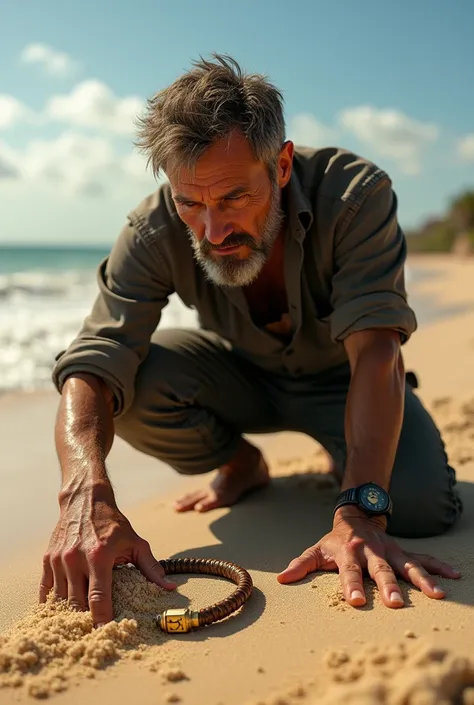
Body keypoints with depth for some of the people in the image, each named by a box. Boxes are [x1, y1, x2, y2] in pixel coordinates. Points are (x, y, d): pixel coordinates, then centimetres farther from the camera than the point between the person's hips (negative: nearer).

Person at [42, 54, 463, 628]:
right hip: (242, 376, 2)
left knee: (421, 505, -27)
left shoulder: (355, 193, -30)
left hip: (339, 380, -1)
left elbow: (376, 352, -38)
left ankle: (348, 456, 10)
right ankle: (241, 463, 4)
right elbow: (94, 365, -33)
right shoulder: (154, 232, -25)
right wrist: (87, 496, -53)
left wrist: (359, 514, -49)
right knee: (132, 382, -27)